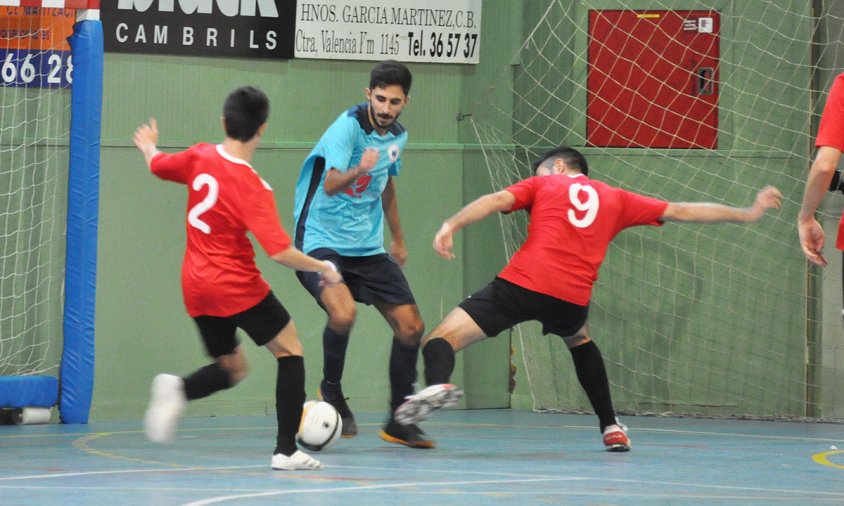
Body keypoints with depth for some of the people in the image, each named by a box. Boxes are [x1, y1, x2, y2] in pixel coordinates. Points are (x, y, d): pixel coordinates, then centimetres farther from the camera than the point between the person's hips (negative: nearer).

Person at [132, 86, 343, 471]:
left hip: (196, 287, 7)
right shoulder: (253, 189, -21)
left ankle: (178, 389, -12)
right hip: (237, 286, -7)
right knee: (290, 352, 10)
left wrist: (148, 146, 40)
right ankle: (286, 450, 2)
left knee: (232, 369, 20)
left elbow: (158, 165, 17)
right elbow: (281, 252, -25)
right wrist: (323, 268, -9)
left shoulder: (200, 158, -4)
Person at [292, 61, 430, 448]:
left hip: (368, 248, 7)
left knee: (410, 326, 2)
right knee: (343, 312, -31)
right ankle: (331, 389, -4)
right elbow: (331, 184, -29)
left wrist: (398, 238, 33)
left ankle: (399, 422, 16)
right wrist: (359, 170, -49)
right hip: (321, 240, -7)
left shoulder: (397, 136, 7)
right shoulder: (349, 125, -16)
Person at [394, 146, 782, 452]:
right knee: (579, 341, 38)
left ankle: (437, 384, -39)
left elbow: (496, 200, 2)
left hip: (521, 285, -3)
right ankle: (611, 428, 32)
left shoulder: (543, 184, 21)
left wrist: (451, 225, -10)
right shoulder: (615, 199, 27)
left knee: (441, 339, -4)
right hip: (572, 298, 3)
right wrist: (748, 214, 41)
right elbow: (684, 212, 31)